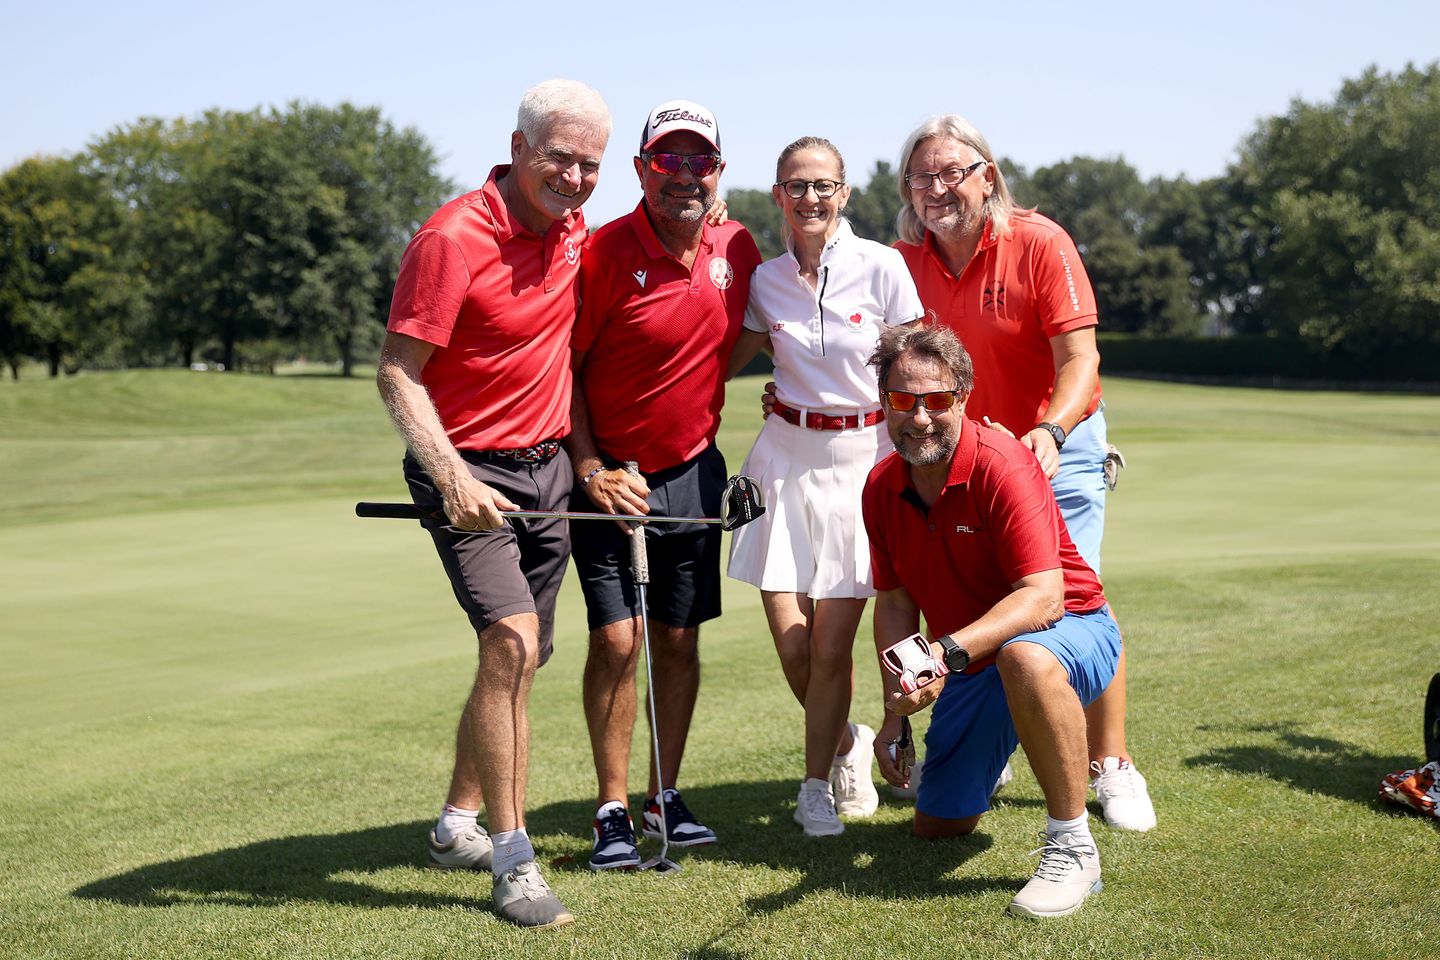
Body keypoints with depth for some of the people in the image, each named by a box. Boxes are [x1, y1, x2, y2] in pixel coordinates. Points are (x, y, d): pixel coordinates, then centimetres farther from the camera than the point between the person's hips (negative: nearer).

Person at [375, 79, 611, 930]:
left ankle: (459, 827, 28)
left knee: (518, 661, 12)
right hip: (470, 471, -7)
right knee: (512, 641, -21)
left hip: (547, 465, 8)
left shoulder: (575, 231, 5)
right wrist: (451, 475, -29)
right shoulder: (453, 239, -17)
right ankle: (512, 859, -13)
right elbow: (398, 373, -17)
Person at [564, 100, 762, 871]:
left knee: (679, 639, 8)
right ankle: (613, 811, 6)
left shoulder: (737, 249, 0)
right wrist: (591, 471, -14)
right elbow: (564, 368, -10)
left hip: (693, 470, 4)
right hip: (609, 471, -4)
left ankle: (665, 797, 20)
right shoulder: (604, 253, -15)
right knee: (615, 639, -6)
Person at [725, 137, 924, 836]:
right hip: (786, 456, 3)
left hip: (865, 456, -3)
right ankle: (848, 741, 30)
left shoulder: (881, 267, -6)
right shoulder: (765, 280, 4)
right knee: (790, 638, -1)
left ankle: (817, 785, 17)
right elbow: (726, 360, 18)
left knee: (832, 643, -4)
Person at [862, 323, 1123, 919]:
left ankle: (1071, 847, -27)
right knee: (937, 825, 11)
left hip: (1071, 630, -7)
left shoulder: (1002, 466, -26)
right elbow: (895, 603, 5)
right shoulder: (881, 488, -5)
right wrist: (895, 713, -2)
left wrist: (949, 651, -47)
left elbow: (1043, 596, -33)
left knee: (1024, 657, -44)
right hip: (971, 665, 7)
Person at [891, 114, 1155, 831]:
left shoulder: (1040, 243, -15)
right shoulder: (905, 261, -4)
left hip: (1055, 445, -3)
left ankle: (1112, 765, 2)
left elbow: (1079, 357, -20)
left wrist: (1051, 430, -36)